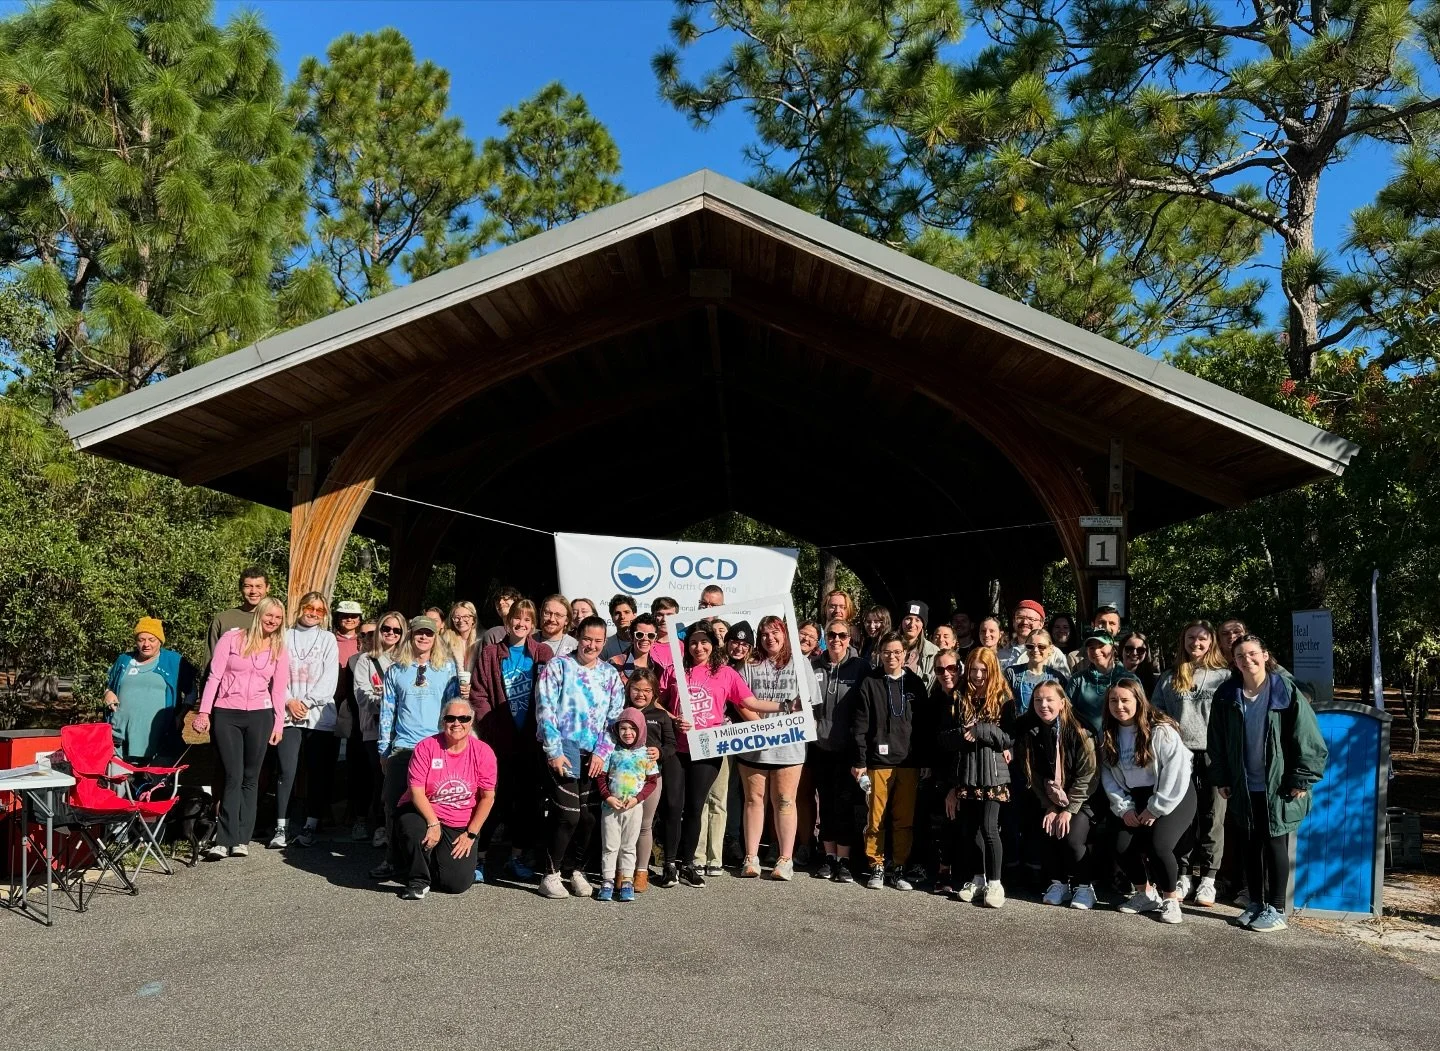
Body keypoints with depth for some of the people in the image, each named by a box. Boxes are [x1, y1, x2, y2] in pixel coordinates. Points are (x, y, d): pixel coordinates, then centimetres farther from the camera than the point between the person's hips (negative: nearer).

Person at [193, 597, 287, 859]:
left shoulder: (279, 649, 10)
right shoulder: (231, 638, 1)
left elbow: (278, 689, 11)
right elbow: (214, 676, -1)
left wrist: (279, 723, 7)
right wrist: (204, 711, -7)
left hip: (260, 715, 2)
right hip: (226, 715, -2)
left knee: (250, 778, 5)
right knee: (233, 777, -7)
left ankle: (241, 840, 8)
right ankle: (224, 841, -5)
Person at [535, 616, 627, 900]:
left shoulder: (610, 674, 11)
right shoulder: (558, 666, 0)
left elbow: (615, 718, 7)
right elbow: (545, 710, -6)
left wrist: (602, 752, -4)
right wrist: (554, 752, -12)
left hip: (595, 755, 4)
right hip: (563, 751, -4)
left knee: (589, 816, 4)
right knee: (568, 814, -10)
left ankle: (577, 870, 21)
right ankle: (551, 874, 4)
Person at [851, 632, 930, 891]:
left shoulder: (916, 684, 9)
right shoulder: (869, 684, 3)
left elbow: (924, 725, 9)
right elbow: (859, 726, 0)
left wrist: (925, 762, 6)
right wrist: (858, 761, -4)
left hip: (908, 763, 2)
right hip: (878, 762, -2)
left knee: (905, 820, 5)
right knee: (876, 818, 1)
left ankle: (898, 868, 16)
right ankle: (876, 867, 12)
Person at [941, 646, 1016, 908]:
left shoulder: (1004, 700, -1)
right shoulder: (960, 700, 6)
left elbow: (1009, 738, -8)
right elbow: (944, 738, 3)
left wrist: (980, 730, -19)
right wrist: (961, 734, -16)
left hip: (992, 773, -3)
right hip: (965, 772, 4)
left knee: (988, 828, -7)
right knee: (969, 829, 9)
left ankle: (994, 883, 5)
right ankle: (978, 878, 23)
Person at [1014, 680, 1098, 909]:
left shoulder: (1079, 734, -15)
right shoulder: (1028, 733, -5)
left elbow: (1086, 776, -14)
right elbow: (1033, 776, -4)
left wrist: (1068, 810, -17)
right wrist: (1050, 808, -11)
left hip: (1080, 801, -3)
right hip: (1047, 802, 3)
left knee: (1071, 838, -23)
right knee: (1047, 835, -19)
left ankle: (1083, 885, 2)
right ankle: (1058, 882, 5)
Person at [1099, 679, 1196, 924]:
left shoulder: (1161, 730, -16)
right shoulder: (1108, 736, 2)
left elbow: (1176, 772, -19)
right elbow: (1108, 776, 4)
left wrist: (1155, 809, -16)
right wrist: (1123, 808, -7)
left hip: (1173, 797, -5)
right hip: (1135, 800, 5)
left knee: (1158, 846, -25)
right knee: (1122, 847, -13)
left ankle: (1171, 899, 0)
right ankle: (1145, 894, 13)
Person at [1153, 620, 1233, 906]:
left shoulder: (1224, 676, 7)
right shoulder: (1169, 678, 14)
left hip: (1214, 753, -2)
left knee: (1212, 816, 1)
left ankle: (1208, 878, 8)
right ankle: (1182, 875, 11)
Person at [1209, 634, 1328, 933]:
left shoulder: (1286, 692, -8)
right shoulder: (1226, 696, 2)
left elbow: (1307, 738, -9)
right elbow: (1217, 742, 9)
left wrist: (1301, 779, -10)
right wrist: (1221, 779, 6)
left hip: (1277, 785, -4)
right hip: (1243, 787, 4)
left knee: (1275, 845, 4)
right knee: (1249, 846, 11)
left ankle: (1276, 909, 15)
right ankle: (1256, 903, 24)